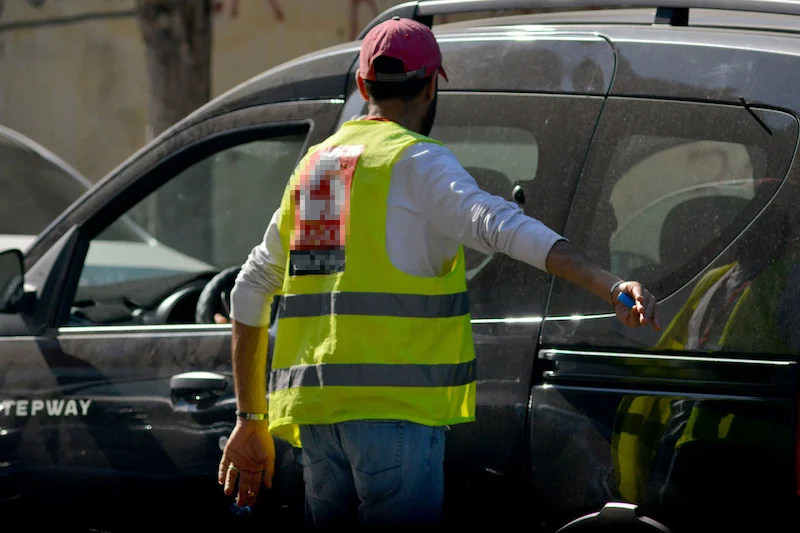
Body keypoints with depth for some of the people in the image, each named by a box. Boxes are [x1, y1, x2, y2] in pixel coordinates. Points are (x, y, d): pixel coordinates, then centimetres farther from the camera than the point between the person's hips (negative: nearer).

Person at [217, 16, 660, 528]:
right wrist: (609, 285, -34)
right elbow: (500, 225, -23)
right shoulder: (416, 161, -4)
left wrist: (250, 420, 27)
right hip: (393, 405, -7)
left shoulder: (315, 164, 20)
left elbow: (250, 292, 23)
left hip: (316, 409, 7)